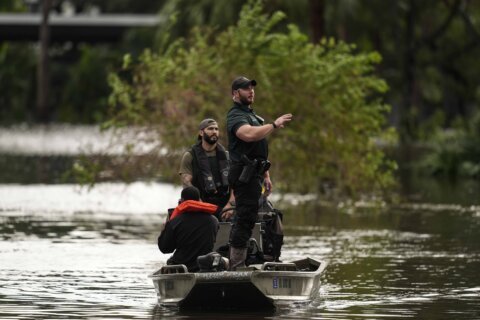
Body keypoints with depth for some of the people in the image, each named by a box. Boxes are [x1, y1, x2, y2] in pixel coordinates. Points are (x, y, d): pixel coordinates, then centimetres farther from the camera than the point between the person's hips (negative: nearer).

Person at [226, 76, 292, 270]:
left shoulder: (252, 115, 25)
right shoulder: (236, 116, -8)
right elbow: (248, 134, -31)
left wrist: (266, 176, 25)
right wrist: (274, 125, -25)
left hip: (254, 174, 10)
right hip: (244, 175, -10)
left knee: (244, 220, 11)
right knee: (246, 219, -14)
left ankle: (236, 263, 14)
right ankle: (237, 266, -16)